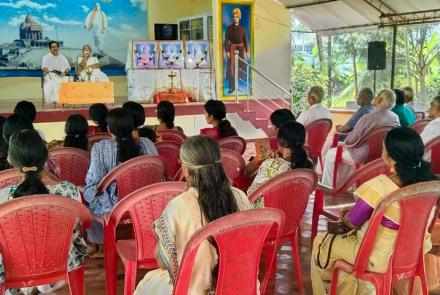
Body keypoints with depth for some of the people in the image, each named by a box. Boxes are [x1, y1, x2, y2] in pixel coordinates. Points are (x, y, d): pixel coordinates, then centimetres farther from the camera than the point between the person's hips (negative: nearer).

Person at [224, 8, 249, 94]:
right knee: (232, 67, -9)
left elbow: (245, 40, 8)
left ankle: (236, 84, 18)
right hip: (232, 48, -3)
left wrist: (247, 51, 4)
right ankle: (231, 86, -8)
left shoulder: (242, 29, 7)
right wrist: (227, 51, -13)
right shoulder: (229, 28, -1)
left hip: (241, 48, 3)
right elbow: (226, 40, -5)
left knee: (241, 67, 6)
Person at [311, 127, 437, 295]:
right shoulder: (427, 181, -13)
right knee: (347, 236, 32)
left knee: (320, 242, 17)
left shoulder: (377, 187, -30)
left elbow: (352, 222, -14)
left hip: (378, 258, -6)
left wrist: (346, 217, 9)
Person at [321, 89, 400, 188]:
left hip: (363, 157, -7)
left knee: (330, 154, 13)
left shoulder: (368, 118, -23)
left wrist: (344, 142, 9)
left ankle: (328, 187, 19)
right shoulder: (395, 118, -5)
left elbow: (350, 140, -16)